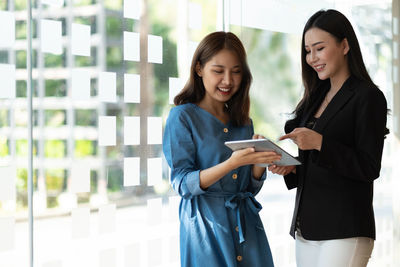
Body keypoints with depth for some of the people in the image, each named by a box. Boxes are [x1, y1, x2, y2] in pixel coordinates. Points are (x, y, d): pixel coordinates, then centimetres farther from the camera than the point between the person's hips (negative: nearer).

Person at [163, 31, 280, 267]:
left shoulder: (244, 122, 12)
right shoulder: (182, 116, -5)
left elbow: (251, 188, 13)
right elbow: (183, 185, -13)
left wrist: (260, 161, -8)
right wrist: (233, 162, -25)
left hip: (246, 224, 5)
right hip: (207, 225, -5)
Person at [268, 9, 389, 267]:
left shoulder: (368, 96, -6)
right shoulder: (316, 98, 15)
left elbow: (369, 168, -12)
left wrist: (320, 143, -21)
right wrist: (291, 169, 0)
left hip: (345, 230, -7)